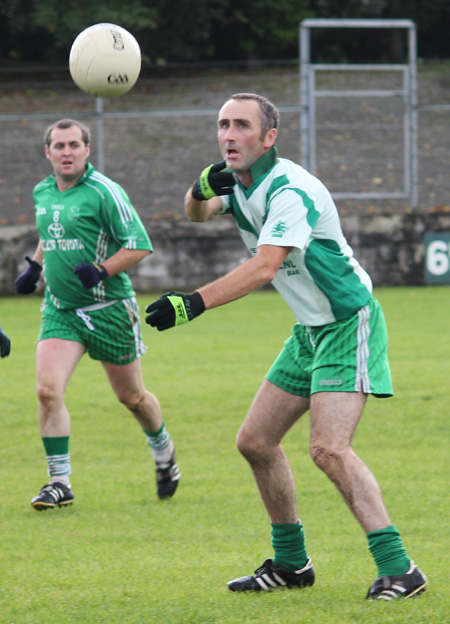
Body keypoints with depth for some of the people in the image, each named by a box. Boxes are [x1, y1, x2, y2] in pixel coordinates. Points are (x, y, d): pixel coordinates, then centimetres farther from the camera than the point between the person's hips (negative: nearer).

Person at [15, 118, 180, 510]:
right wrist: (35, 266, 15)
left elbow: (140, 244, -14)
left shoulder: (103, 192, -13)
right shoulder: (43, 193, 8)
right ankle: (60, 482, -8)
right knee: (48, 390, -15)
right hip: (59, 311, 4)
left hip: (109, 309, -4)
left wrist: (102, 270, -26)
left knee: (132, 397, 10)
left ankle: (164, 453, 39)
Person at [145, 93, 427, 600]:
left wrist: (193, 304, -45)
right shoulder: (240, 181, 4)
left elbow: (264, 267, -35)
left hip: (348, 325, -10)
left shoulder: (291, 191, -24)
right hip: (310, 330, 10)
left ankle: (398, 568, -22)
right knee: (255, 442, 9)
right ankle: (291, 563, 22)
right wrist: (201, 189, -14)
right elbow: (197, 213, 12)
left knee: (329, 449, -23)